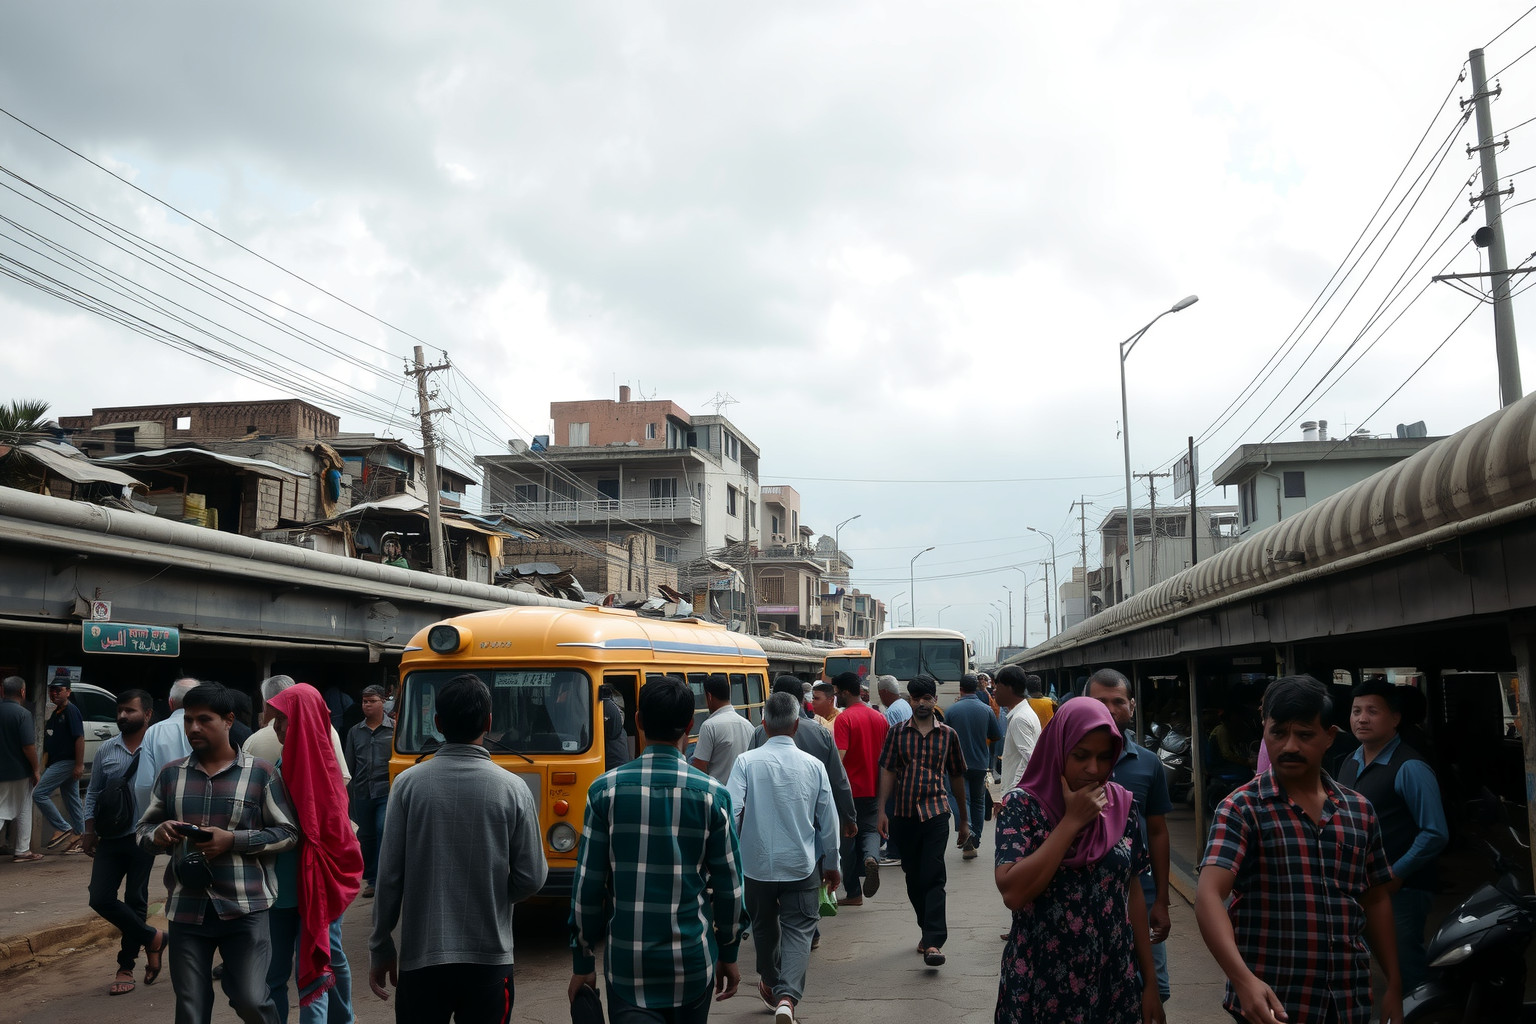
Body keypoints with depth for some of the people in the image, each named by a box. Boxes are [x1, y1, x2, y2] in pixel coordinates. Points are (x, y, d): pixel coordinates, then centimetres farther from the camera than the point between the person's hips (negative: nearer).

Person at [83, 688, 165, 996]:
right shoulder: (106, 750, 5)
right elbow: (93, 793, 11)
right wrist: (90, 831, 4)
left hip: (143, 838, -4)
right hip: (110, 838, 4)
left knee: (135, 901, 5)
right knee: (101, 898, -2)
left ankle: (126, 968, 19)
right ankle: (152, 938, 17)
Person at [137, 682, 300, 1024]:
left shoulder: (259, 772, -2)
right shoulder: (170, 774, 8)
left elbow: (287, 833, 0)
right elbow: (143, 829, 16)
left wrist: (233, 840, -14)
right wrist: (158, 835, -9)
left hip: (244, 908, -3)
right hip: (187, 908, 3)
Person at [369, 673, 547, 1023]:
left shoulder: (409, 783, -6)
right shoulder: (512, 788, -6)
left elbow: (390, 876, -4)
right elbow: (531, 878, -3)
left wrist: (380, 949, 7)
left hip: (421, 958, 0)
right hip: (488, 961, 0)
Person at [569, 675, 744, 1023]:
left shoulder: (605, 790, -6)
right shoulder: (712, 794, -6)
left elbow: (587, 884, -3)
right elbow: (728, 886, 0)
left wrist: (583, 961, 8)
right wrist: (729, 954, 14)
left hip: (626, 964, -1)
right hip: (692, 962, 1)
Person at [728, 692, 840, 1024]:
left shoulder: (747, 762, -9)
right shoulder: (813, 766, -3)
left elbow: (731, 812, -16)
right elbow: (828, 821, 3)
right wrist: (831, 864, 15)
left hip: (757, 863, 1)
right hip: (801, 865, 0)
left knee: (764, 927, 21)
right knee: (798, 930, 3)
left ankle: (771, 986, 41)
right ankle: (787, 997, -18)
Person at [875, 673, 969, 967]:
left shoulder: (948, 734, 6)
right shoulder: (898, 733, 5)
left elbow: (957, 777, 13)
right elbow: (887, 771, 4)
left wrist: (963, 820, 16)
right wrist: (882, 811, -5)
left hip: (936, 813, -2)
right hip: (904, 815, 2)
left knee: (933, 877, -12)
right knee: (913, 877, 11)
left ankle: (933, 943, -17)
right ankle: (930, 928, 30)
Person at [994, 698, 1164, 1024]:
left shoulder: (1122, 805, 0)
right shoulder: (1022, 805, -11)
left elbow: (1132, 892, 7)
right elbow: (1013, 894, -23)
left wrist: (1150, 982, 6)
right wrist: (1073, 820, -20)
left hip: (1114, 984, 3)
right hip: (1041, 987, -3)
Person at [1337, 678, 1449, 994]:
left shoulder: (1410, 768, -15)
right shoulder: (1350, 764, 9)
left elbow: (1436, 833, -18)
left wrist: (1396, 874, -18)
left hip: (1400, 888, -7)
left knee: (1406, 970, 2)